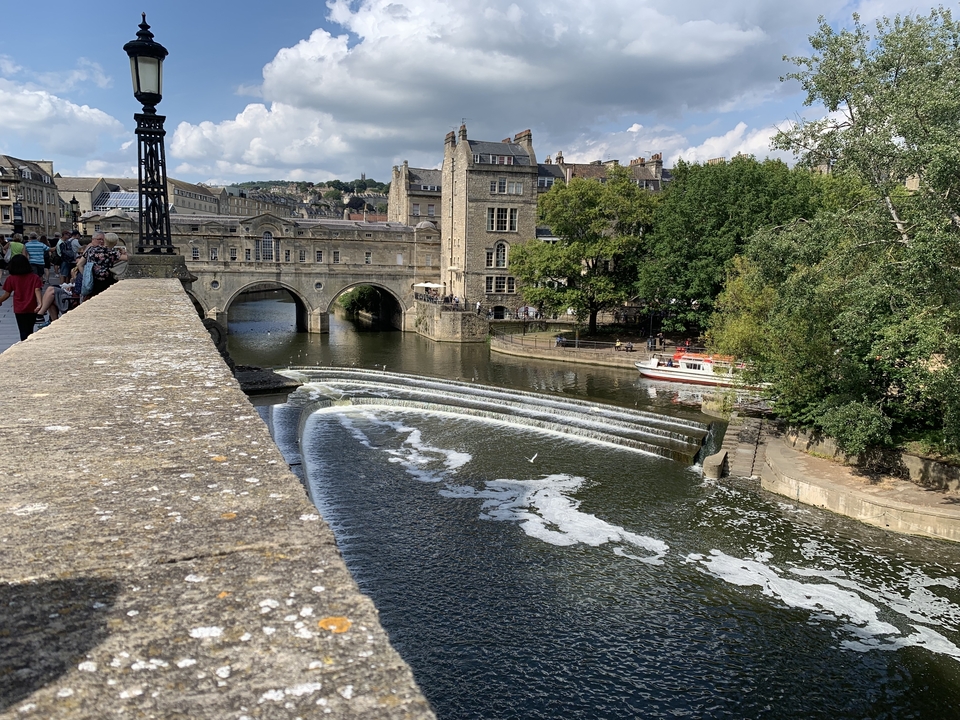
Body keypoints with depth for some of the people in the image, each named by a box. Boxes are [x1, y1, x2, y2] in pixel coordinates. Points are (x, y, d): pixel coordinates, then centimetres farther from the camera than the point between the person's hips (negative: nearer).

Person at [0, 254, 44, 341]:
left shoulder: (11, 279, -3)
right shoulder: (34, 277, -3)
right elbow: (37, 290, -15)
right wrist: (39, 303, -22)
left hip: (19, 309, -1)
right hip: (32, 308, 1)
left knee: (23, 331, 2)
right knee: (30, 330, 16)